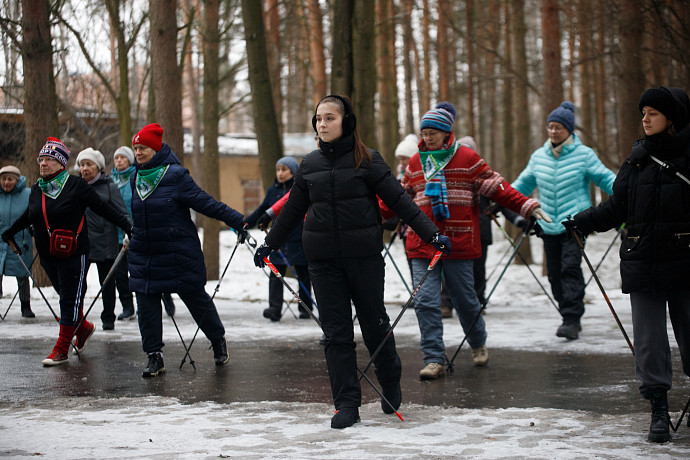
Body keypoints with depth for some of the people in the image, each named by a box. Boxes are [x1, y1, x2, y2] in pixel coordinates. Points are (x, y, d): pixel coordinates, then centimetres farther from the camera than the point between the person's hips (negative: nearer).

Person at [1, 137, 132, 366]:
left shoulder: (76, 186, -9)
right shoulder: (37, 189, 9)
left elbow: (103, 208, -7)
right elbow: (29, 216, 27)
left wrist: (128, 227, -10)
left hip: (73, 254, -6)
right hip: (47, 255, 6)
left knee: (71, 299, -3)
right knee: (65, 297, 12)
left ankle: (61, 349, 0)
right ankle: (83, 327, 37)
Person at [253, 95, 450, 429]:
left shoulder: (368, 160, -3)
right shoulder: (310, 165, 9)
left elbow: (399, 200, -5)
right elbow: (292, 210, 20)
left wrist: (431, 233, -13)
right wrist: (269, 245, 25)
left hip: (364, 255, -3)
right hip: (324, 260, 3)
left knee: (375, 323, 6)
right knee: (336, 332, 0)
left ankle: (391, 383, 31)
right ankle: (347, 404, 3)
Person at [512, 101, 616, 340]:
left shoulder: (584, 154, -2)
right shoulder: (539, 156, 11)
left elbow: (606, 179, -1)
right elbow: (523, 184, 21)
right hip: (549, 226, 5)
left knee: (570, 267, -17)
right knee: (555, 273, 5)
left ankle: (572, 319, -16)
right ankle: (570, 318, 17)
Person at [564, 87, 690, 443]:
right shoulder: (637, 159, 11)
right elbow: (616, 208, 14)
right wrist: (579, 222, 4)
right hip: (642, 263, 3)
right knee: (649, 338, 0)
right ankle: (659, 410, 6)